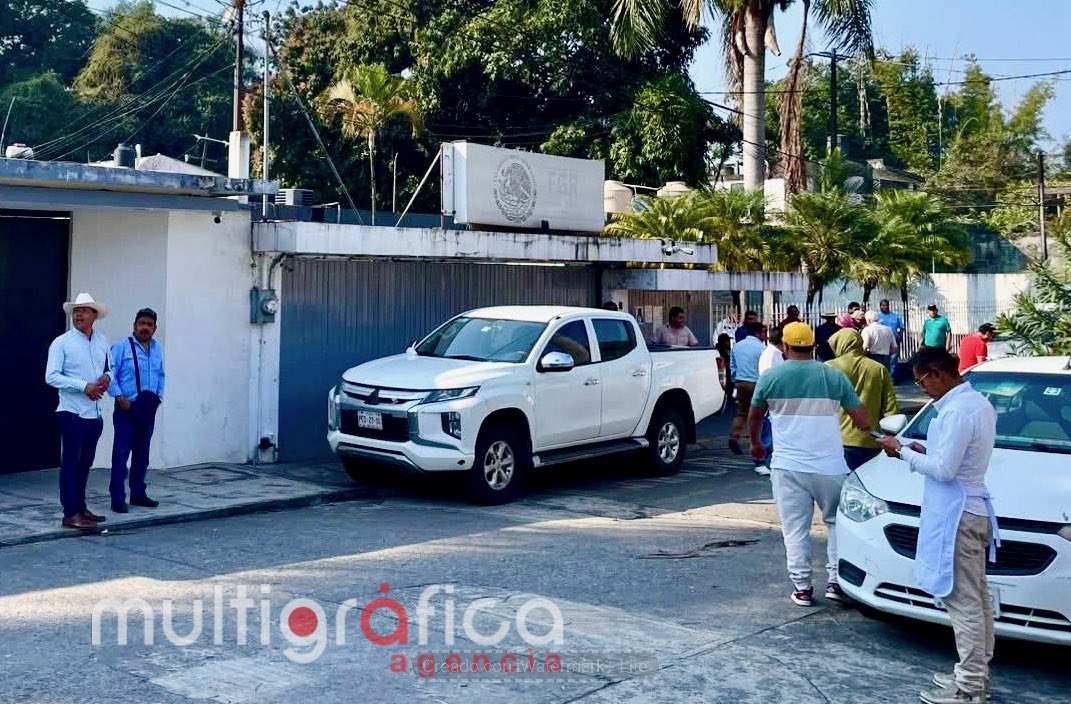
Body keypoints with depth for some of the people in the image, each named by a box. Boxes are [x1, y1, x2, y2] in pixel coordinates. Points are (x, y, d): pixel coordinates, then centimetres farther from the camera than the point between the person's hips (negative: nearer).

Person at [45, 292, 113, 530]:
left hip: (95, 413, 6)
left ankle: (81, 508, 24)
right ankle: (70, 514, 1)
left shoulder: (102, 341, 9)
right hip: (72, 412, -6)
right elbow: (51, 376, -13)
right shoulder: (62, 343, -7)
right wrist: (84, 386, -19)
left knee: (85, 463, 14)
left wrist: (107, 378, -4)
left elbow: (108, 368, 20)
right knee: (70, 463, -2)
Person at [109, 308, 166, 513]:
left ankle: (138, 494, 23)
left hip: (148, 410, 6)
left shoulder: (157, 349, 13)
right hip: (127, 409, -6)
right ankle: (118, 499, -2)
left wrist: (159, 395, 7)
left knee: (142, 454, 13)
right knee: (121, 453, -6)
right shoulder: (122, 347, -5)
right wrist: (119, 397, -15)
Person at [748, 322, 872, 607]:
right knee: (838, 523, 17)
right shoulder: (835, 377, 0)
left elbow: (754, 417, 14)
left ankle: (802, 587, 6)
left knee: (795, 529, 6)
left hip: (788, 467, 0)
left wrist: (755, 444, 33)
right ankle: (836, 581, 12)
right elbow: (863, 420, 3)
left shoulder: (771, 377, 0)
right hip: (829, 466, 1)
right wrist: (870, 429, 27)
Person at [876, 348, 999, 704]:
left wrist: (903, 452, -10)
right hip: (974, 510, 11)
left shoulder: (956, 411, -21)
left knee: (963, 602, -4)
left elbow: (944, 469, -21)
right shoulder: (980, 403, 11)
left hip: (956, 516, -11)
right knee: (976, 598, 17)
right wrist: (925, 450, 10)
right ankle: (977, 673, 28)